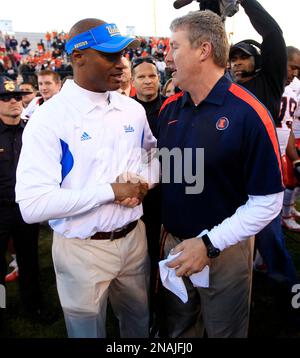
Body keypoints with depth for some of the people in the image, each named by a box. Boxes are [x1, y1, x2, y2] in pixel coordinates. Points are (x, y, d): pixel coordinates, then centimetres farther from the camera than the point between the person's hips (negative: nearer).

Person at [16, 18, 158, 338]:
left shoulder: (132, 109, 1)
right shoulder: (48, 118, -17)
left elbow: (154, 151, 17)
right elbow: (32, 205, -25)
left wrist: (146, 181, -6)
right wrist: (111, 191, -23)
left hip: (133, 237, 5)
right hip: (82, 249, -5)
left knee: (139, 320, 26)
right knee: (87, 329, 19)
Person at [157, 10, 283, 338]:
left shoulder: (248, 114, -19)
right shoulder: (169, 108, -1)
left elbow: (268, 202, -17)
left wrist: (209, 243, -19)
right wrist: (163, 229, 2)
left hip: (225, 250, -5)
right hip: (173, 243, 5)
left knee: (224, 330, 21)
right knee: (174, 330, 25)